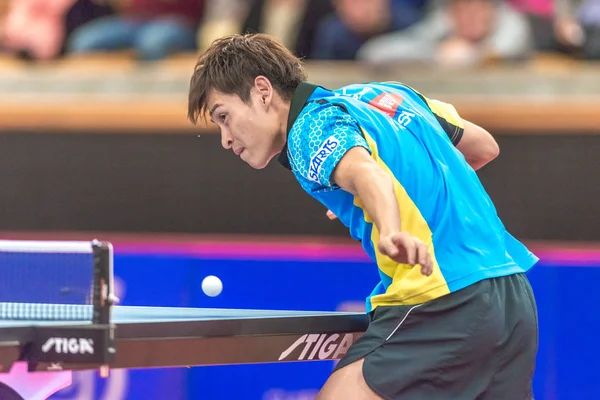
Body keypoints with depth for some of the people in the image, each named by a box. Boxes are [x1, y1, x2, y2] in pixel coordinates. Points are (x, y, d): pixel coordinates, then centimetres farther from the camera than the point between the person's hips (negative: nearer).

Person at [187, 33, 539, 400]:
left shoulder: (311, 130, -4)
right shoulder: (383, 93, 22)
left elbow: (363, 171, -27)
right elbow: (484, 147, 30)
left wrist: (391, 231, -46)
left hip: (444, 303, -9)